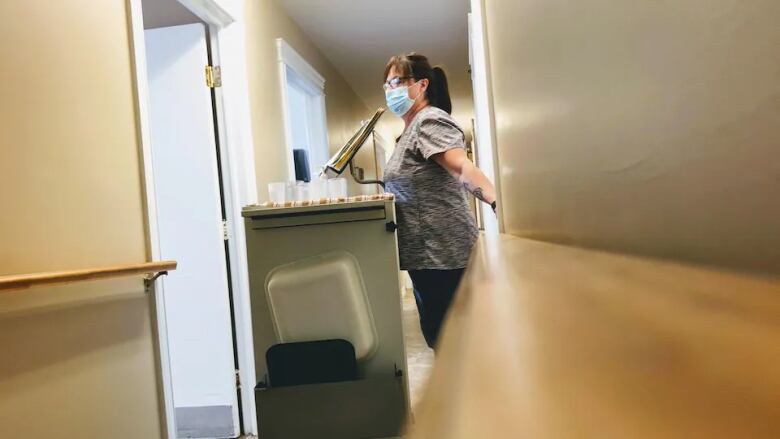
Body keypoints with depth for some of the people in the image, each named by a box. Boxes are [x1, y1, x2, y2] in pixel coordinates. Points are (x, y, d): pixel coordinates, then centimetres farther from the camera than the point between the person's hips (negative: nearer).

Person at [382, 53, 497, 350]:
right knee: (438, 334, 17)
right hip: (428, 254, 10)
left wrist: (498, 201, -40)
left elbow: (462, 167, -29)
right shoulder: (412, 129, 17)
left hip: (442, 254, -10)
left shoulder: (430, 121, -12)